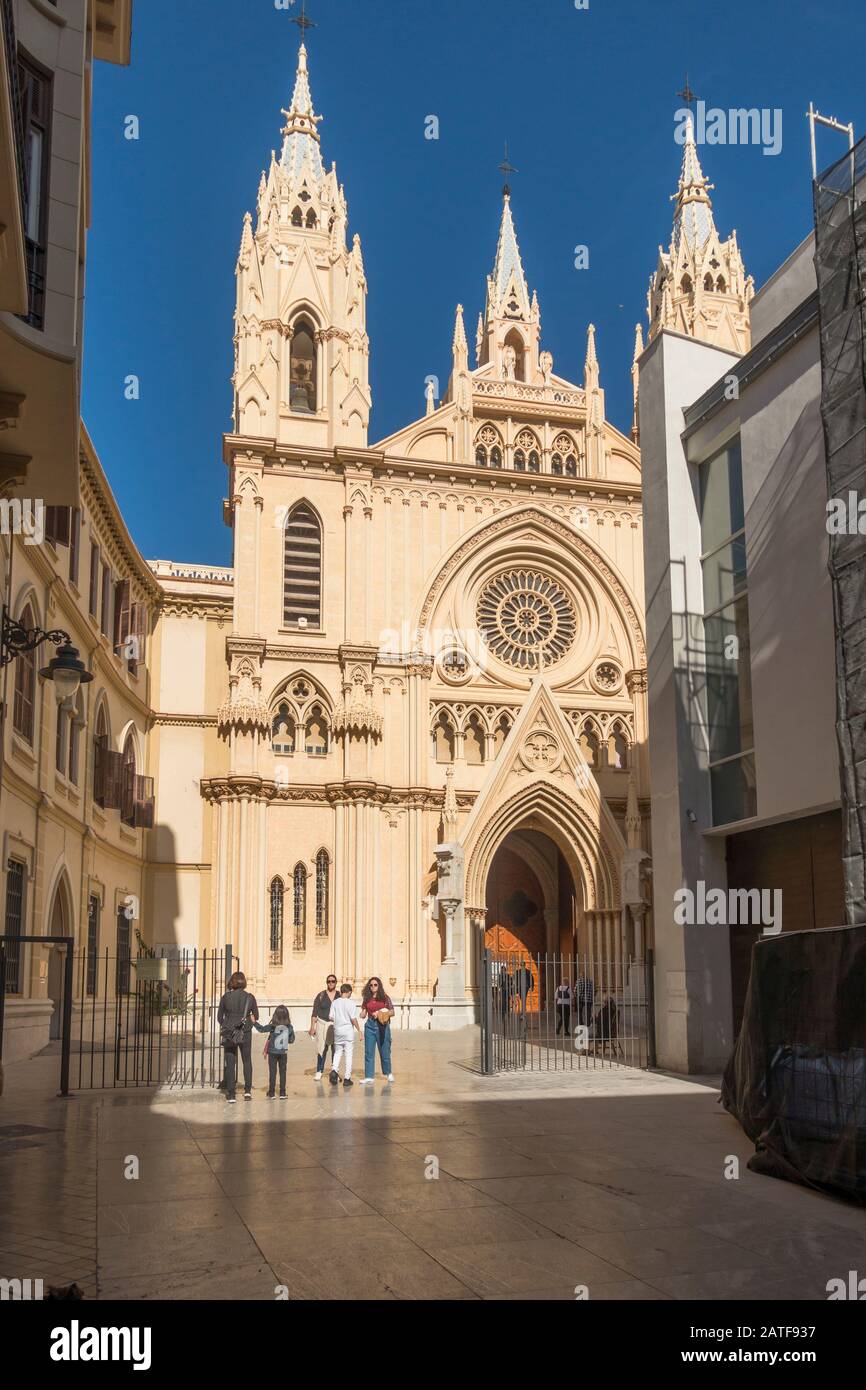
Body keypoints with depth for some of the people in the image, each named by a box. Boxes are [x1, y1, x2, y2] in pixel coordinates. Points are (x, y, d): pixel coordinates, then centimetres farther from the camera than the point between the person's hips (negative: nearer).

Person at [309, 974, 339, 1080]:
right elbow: (314, 1012, 3)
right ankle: (319, 1072, 2)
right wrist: (312, 1027, -2)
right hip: (323, 1024, -1)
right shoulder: (321, 996, 3)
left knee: (336, 1049, 0)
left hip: (337, 1026, 1)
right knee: (322, 1049, -5)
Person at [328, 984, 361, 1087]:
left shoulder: (335, 1002, 1)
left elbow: (331, 1018, 1)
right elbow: (353, 1018, -13)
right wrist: (359, 1031, -4)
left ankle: (334, 1070, -9)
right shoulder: (350, 1003, -10)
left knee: (337, 1052, 15)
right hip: (348, 1031, -3)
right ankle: (347, 1078, 6)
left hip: (337, 1031, 3)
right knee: (348, 1054, 4)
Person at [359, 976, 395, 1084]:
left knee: (384, 1051, 7)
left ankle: (388, 1073, 29)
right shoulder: (367, 998, 7)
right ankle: (368, 1077, 3)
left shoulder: (384, 998, -1)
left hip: (382, 1025, -2)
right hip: (370, 1025, 2)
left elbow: (392, 1012, 1)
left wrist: (380, 1014, -12)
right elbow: (363, 1014, 9)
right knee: (368, 1052, 0)